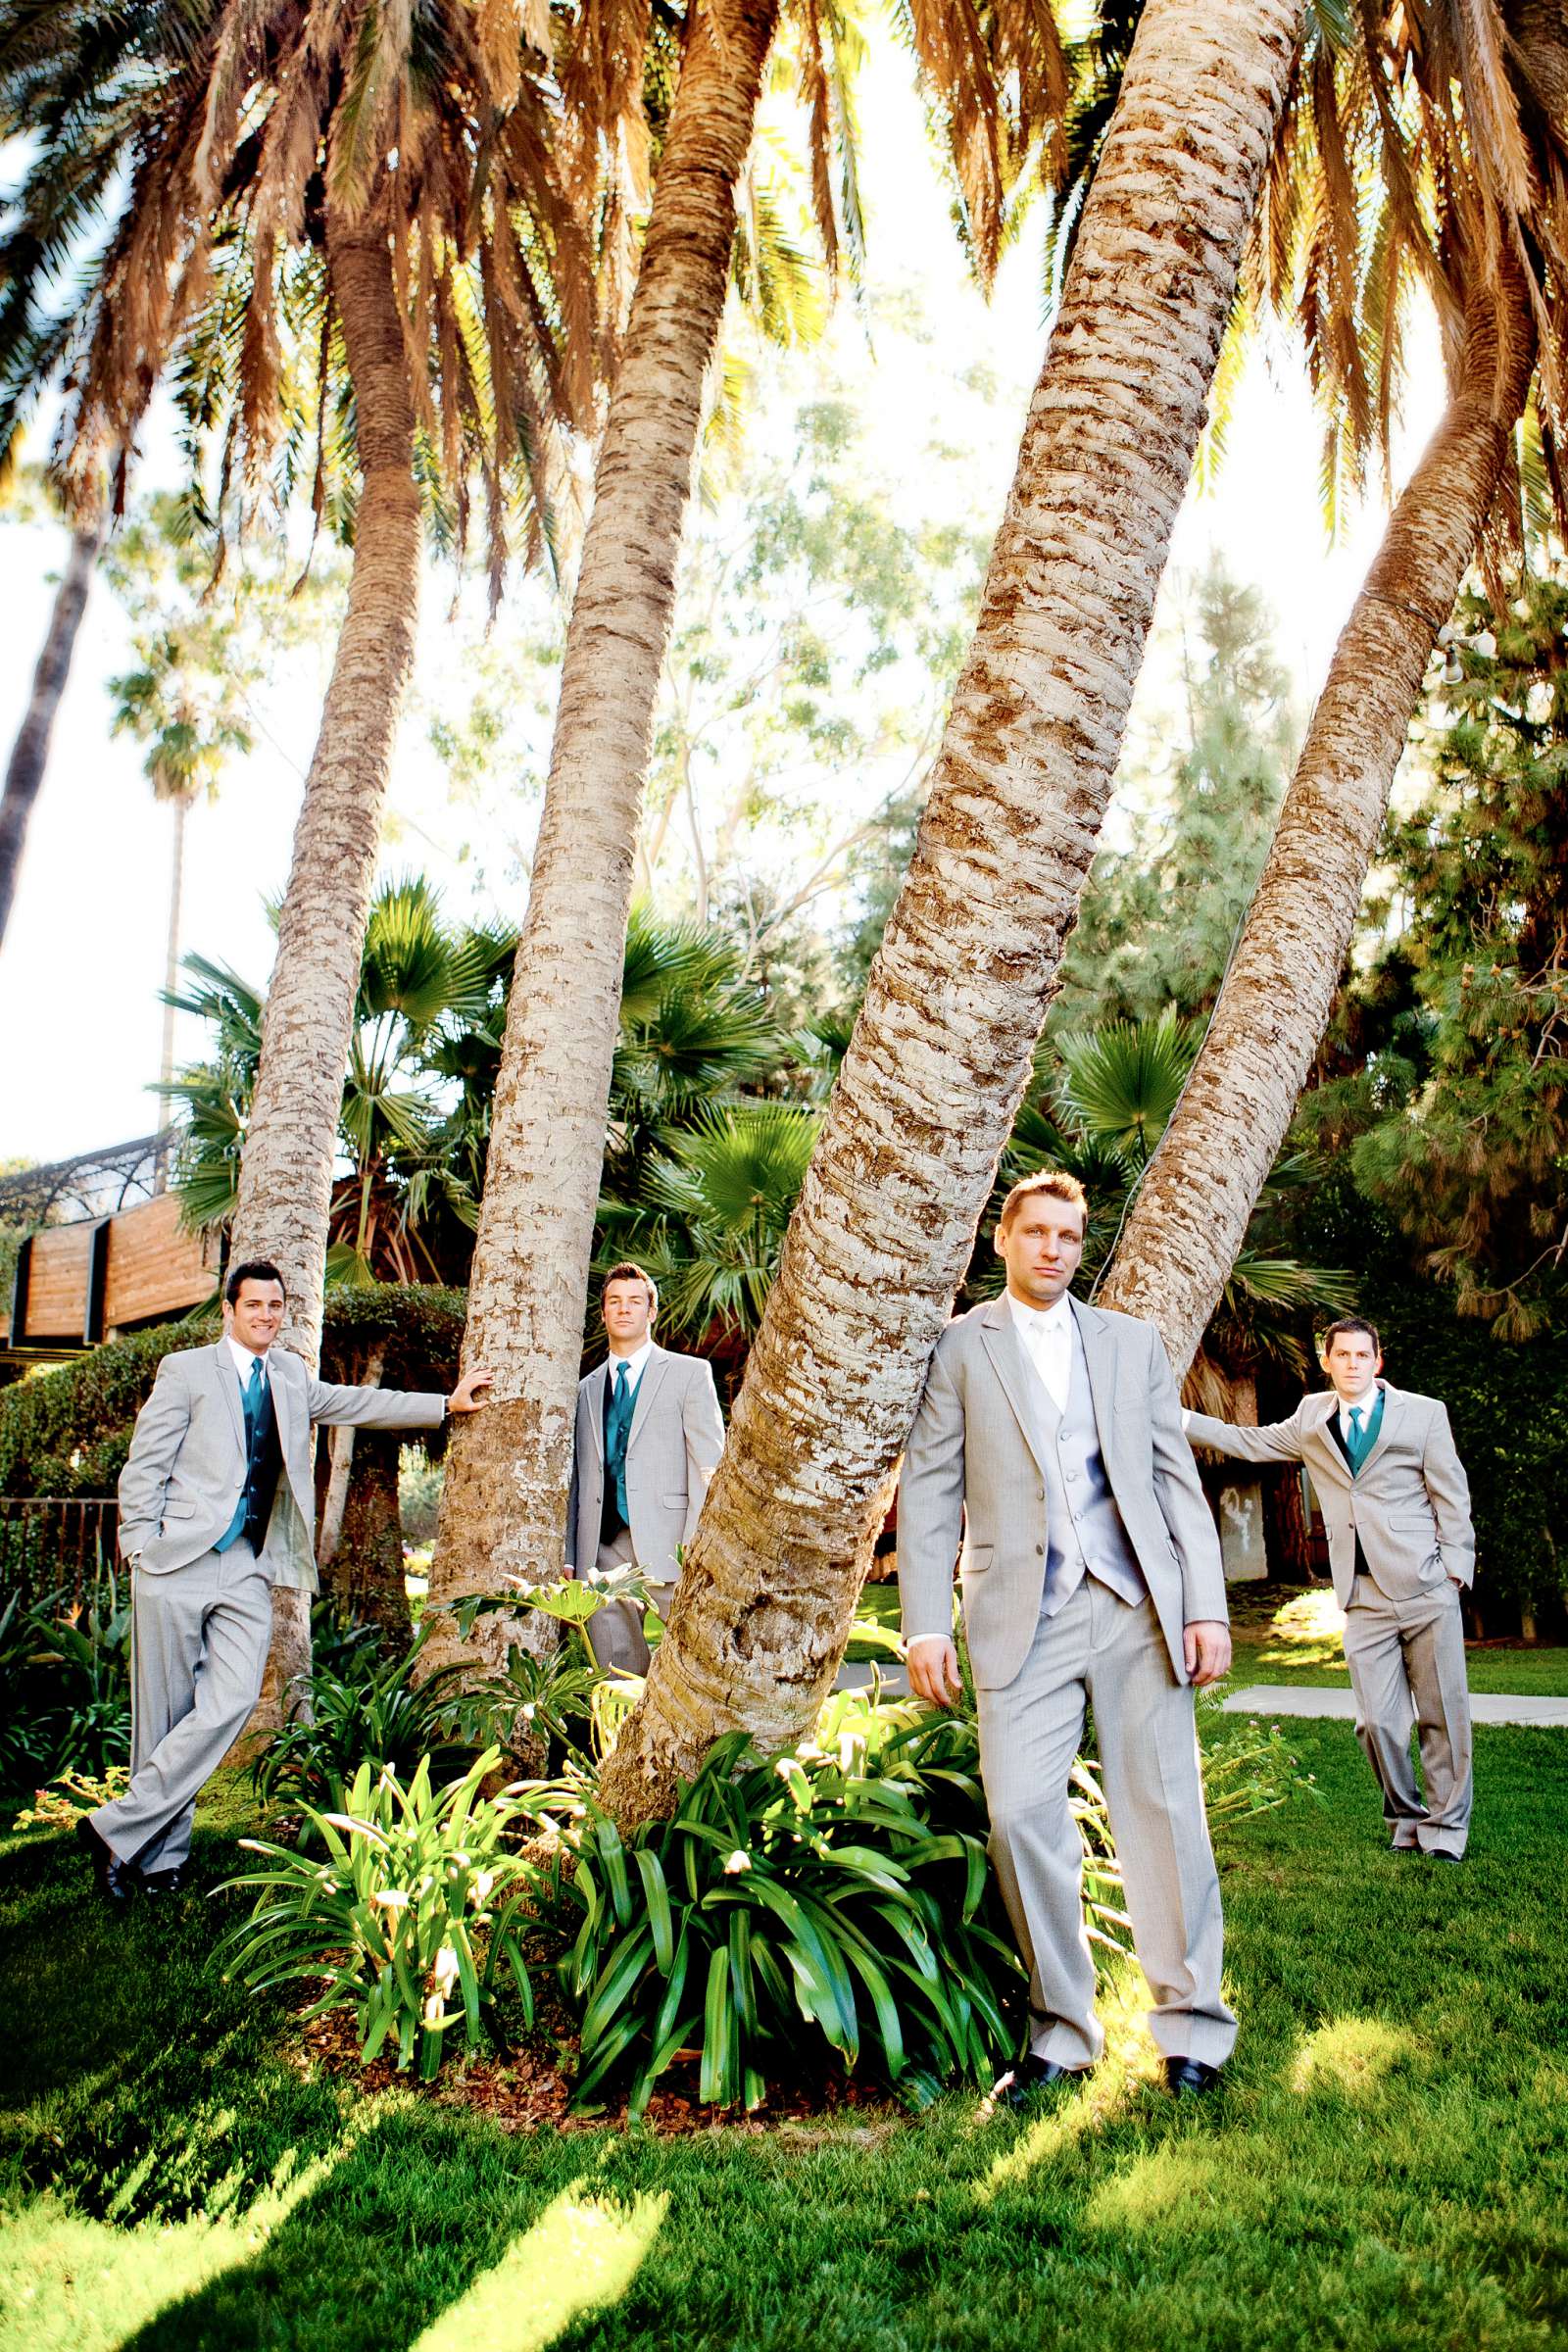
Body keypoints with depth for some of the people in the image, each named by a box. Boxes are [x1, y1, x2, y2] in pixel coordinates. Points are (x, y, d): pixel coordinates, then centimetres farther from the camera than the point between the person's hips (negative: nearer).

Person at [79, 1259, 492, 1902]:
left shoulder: (292, 1377, 17)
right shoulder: (186, 1370, 3)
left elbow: (359, 1403, 27)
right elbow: (143, 1465, 1)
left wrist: (446, 1404, 24)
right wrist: (142, 1547, -6)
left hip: (249, 1569, 4)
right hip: (178, 1560, -4)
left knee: (231, 1702, -11)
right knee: (163, 1714, 0)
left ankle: (117, 1830, -1)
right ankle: (159, 1857, 12)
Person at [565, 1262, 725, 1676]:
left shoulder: (690, 1373, 5)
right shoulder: (586, 1389, 19)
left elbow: (710, 1466, -2)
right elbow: (578, 1477, 18)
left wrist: (697, 1547, -11)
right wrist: (569, 1556, 10)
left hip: (667, 1544, -4)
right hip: (604, 1547, 4)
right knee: (616, 1668, 5)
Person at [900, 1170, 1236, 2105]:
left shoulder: (1132, 1342, 15)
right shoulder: (961, 1346, 7)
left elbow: (1178, 1479, 12)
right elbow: (930, 1490, 4)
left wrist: (1208, 1605, 3)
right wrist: (927, 1623, -5)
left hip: (1138, 1605, 2)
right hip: (1025, 1616, -1)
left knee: (1164, 1810, 3)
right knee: (1021, 1816, -7)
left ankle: (1193, 2024, 18)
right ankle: (1061, 2028, 12)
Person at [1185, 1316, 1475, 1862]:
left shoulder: (1423, 1413, 4)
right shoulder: (1312, 1419, 12)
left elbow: (1452, 1496, 4)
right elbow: (1247, 1442, 18)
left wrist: (1455, 1568, -4)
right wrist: (1175, 1418, 11)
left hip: (1427, 1590, -2)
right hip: (1364, 1597, 2)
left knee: (1443, 1714, 4)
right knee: (1377, 1720, 0)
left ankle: (1446, 1824, 21)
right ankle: (1405, 1817, 22)